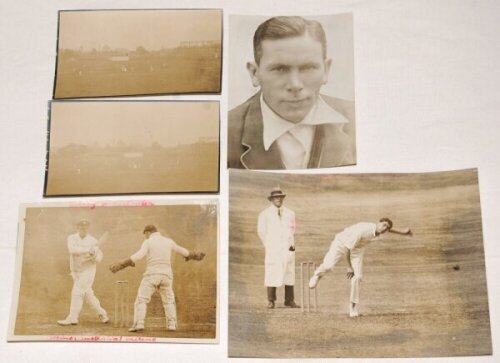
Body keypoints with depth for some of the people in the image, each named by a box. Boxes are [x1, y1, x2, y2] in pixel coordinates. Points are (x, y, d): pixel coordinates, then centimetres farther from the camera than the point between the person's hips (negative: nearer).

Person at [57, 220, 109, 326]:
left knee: (77, 292, -12)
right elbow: (72, 250, -23)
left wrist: (93, 255, -33)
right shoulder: (72, 238, -3)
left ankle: (72, 318, -7)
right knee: (87, 294, 10)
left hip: (88, 270, -4)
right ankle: (102, 314, 23)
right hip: (76, 271, 4)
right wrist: (88, 250, -32)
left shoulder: (93, 241, -9)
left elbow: (99, 258, -10)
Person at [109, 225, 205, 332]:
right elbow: (183, 251, 23)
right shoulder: (168, 241, 11)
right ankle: (171, 325, 3)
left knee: (141, 301, -1)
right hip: (166, 275, 4)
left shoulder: (148, 242, -3)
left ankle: (138, 324, -18)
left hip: (152, 275, -4)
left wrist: (121, 264, -19)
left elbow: (138, 256, -19)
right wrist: (195, 255, 42)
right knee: (169, 301, 17)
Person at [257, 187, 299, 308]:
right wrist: (268, 246, 8)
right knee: (272, 275, -6)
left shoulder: (290, 213, 11)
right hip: (273, 249, -3)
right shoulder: (265, 214, 2)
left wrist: (291, 243, 10)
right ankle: (271, 301, 2)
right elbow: (261, 231, 8)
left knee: (289, 274, 1)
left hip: (288, 248, 3)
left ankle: (289, 300, 6)